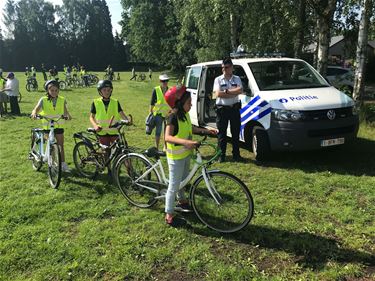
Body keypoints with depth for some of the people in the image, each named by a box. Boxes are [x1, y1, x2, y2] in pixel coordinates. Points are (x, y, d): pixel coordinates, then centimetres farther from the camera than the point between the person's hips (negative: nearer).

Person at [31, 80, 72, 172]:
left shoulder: (62, 100, 0)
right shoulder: (43, 100, -6)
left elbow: (65, 111, -4)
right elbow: (36, 109, -15)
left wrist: (68, 115, -26)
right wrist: (34, 113, -38)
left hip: (59, 126, 1)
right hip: (48, 126, -1)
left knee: (60, 145, 4)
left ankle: (63, 164, 10)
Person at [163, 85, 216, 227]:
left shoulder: (185, 114, 2)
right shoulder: (173, 117, -25)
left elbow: (190, 128, 21)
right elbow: (168, 137, -37)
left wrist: (206, 131, 12)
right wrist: (185, 142, -52)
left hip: (186, 154, 8)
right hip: (176, 156, -8)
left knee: (183, 180, 25)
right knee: (174, 185, 0)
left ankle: (181, 201, 49)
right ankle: (169, 216, 12)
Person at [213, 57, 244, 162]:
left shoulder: (237, 79, 8)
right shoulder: (218, 79, 2)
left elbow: (240, 90, -10)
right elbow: (218, 94, -13)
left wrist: (226, 91, -15)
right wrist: (233, 93, -12)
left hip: (234, 108, 2)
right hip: (222, 109, -2)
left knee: (236, 132, 7)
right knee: (222, 133, 4)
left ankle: (236, 154, 18)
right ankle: (221, 155, 13)